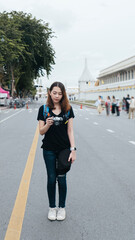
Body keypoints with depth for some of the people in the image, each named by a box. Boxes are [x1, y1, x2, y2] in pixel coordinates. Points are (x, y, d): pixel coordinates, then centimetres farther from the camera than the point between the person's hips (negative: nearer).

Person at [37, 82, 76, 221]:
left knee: (62, 178, 6)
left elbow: (70, 131, -1)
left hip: (64, 149, 0)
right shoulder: (44, 109, -1)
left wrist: (73, 149, -7)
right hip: (49, 150, 0)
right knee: (51, 179, 7)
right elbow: (41, 131, -2)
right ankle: (52, 207, 25)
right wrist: (48, 124, -24)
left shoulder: (67, 109, 0)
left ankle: (62, 207, 24)